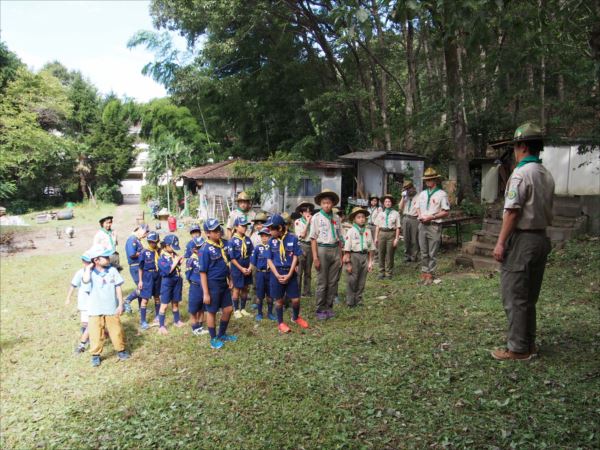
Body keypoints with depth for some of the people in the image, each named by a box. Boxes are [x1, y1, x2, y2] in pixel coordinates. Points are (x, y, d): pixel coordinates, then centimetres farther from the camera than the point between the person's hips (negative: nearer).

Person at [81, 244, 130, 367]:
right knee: (96, 334, 7)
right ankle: (95, 355, 23)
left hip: (112, 308, 2)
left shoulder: (112, 270, -4)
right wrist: (88, 267, -20)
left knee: (116, 331, 11)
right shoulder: (90, 273, -10)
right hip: (96, 310, -2)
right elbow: (85, 280, -36)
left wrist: (120, 304, -1)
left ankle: (121, 350, 29)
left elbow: (118, 288, 1)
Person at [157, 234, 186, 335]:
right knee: (164, 304, 0)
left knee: (175, 302, 18)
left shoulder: (174, 254, 2)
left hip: (177, 280, 6)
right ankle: (161, 326, 6)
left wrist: (180, 261, -9)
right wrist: (176, 261, -19)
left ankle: (177, 321, 32)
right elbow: (168, 270, -24)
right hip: (167, 282, -6)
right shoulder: (162, 257, -15)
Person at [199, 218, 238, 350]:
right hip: (213, 285, -7)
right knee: (212, 312, 9)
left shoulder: (222, 244, 4)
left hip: (223, 283, 7)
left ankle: (222, 334, 34)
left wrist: (229, 279, 14)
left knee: (228, 309, 15)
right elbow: (203, 272, -17)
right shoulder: (205, 249, -18)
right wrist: (206, 293, -17)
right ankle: (214, 339, 25)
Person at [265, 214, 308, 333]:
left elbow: (295, 257, -5)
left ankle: (296, 317, 32)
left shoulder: (293, 238, -8)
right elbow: (269, 260, -1)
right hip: (276, 273, 0)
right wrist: (277, 275, -12)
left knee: (296, 299, 4)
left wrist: (289, 275, -11)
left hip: (290, 273, 0)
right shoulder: (271, 241, -3)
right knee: (279, 300, 8)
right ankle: (280, 323, 26)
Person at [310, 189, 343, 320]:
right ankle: (320, 310, 13)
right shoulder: (316, 218, -2)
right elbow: (313, 238, -5)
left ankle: (329, 307, 21)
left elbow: (339, 239, 13)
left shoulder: (335, 219, 9)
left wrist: (340, 256, 10)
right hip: (322, 250, -4)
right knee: (322, 283, 2)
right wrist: (315, 257, -11)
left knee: (333, 282, 8)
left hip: (335, 250, 4)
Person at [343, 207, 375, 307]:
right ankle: (350, 302, 13)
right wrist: (348, 263, -10)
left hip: (364, 256, 4)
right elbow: (347, 249, -8)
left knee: (362, 281, 10)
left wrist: (370, 262, 9)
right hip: (354, 256, -4)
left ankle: (358, 300, 23)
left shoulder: (368, 231, 6)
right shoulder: (351, 231, -7)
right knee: (352, 280, 2)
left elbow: (370, 248, 11)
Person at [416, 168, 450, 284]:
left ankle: (430, 274, 6)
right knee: (423, 252, 10)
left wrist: (431, 217, -15)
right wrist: (420, 216, -2)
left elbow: (446, 212, -6)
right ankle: (424, 272, 18)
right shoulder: (422, 194, 14)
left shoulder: (441, 194, -4)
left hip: (434, 226, -5)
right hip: (422, 226, 5)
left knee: (432, 253, -1)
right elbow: (418, 208, 20)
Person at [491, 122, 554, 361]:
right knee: (529, 296, 17)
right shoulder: (547, 176, 11)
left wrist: (501, 242, -15)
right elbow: (546, 210, 13)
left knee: (514, 297, -1)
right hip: (541, 238, 9)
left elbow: (512, 212, -19)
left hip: (522, 239, -9)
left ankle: (518, 348, 5)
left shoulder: (521, 174, -15)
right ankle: (528, 344, 27)